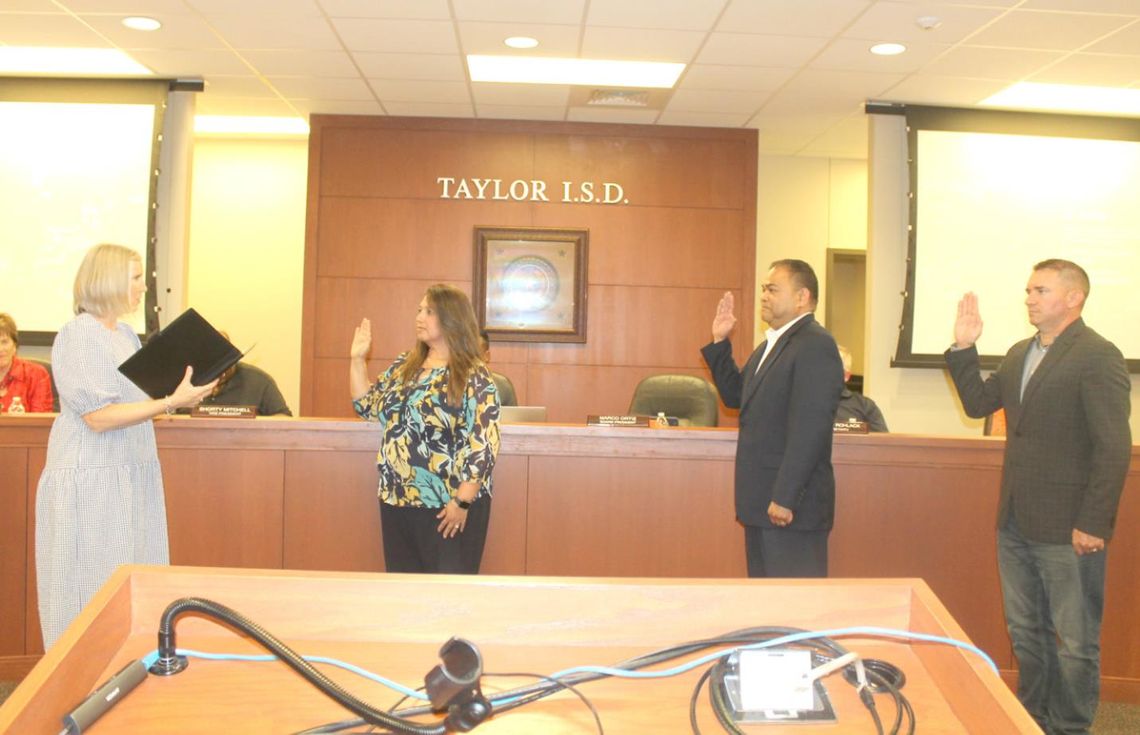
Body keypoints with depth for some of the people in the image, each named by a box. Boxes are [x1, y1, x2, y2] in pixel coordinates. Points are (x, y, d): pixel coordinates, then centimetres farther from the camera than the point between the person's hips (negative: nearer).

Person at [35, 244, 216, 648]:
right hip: (91, 482, -8)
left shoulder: (126, 335, 12)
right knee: (95, 598, 0)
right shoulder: (78, 335, -13)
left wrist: (181, 393, 3)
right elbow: (98, 417, -20)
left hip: (132, 479, 8)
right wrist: (170, 402, -24)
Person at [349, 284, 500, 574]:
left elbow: (484, 446, -17)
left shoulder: (473, 377, -12)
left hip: (447, 506, -6)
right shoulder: (404, 365, 9)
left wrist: (462, 501, -20)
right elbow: (367, 406, 17)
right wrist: (357, 359, 9)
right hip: (397, 501, 7)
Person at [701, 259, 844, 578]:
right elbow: (735, 396, 23)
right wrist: (720, 342, 13)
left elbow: (809, 428, -23)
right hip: (761, 503, 10)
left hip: (791, 505, -10)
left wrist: (785, 498, -25)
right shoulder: (770, 346, 16)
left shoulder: (815, 345, -16)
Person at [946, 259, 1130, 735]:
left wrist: (1093, 524, -19)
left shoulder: (1098, 357, -13)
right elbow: (977, 403, 16)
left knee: (1075, 640, 7)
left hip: (1067, 530, -8)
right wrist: (963, 348, 4)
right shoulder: (1019, 355, 12)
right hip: (1015, 522, 8)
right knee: (1026, 632, 19)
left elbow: (1114, 449, -17)